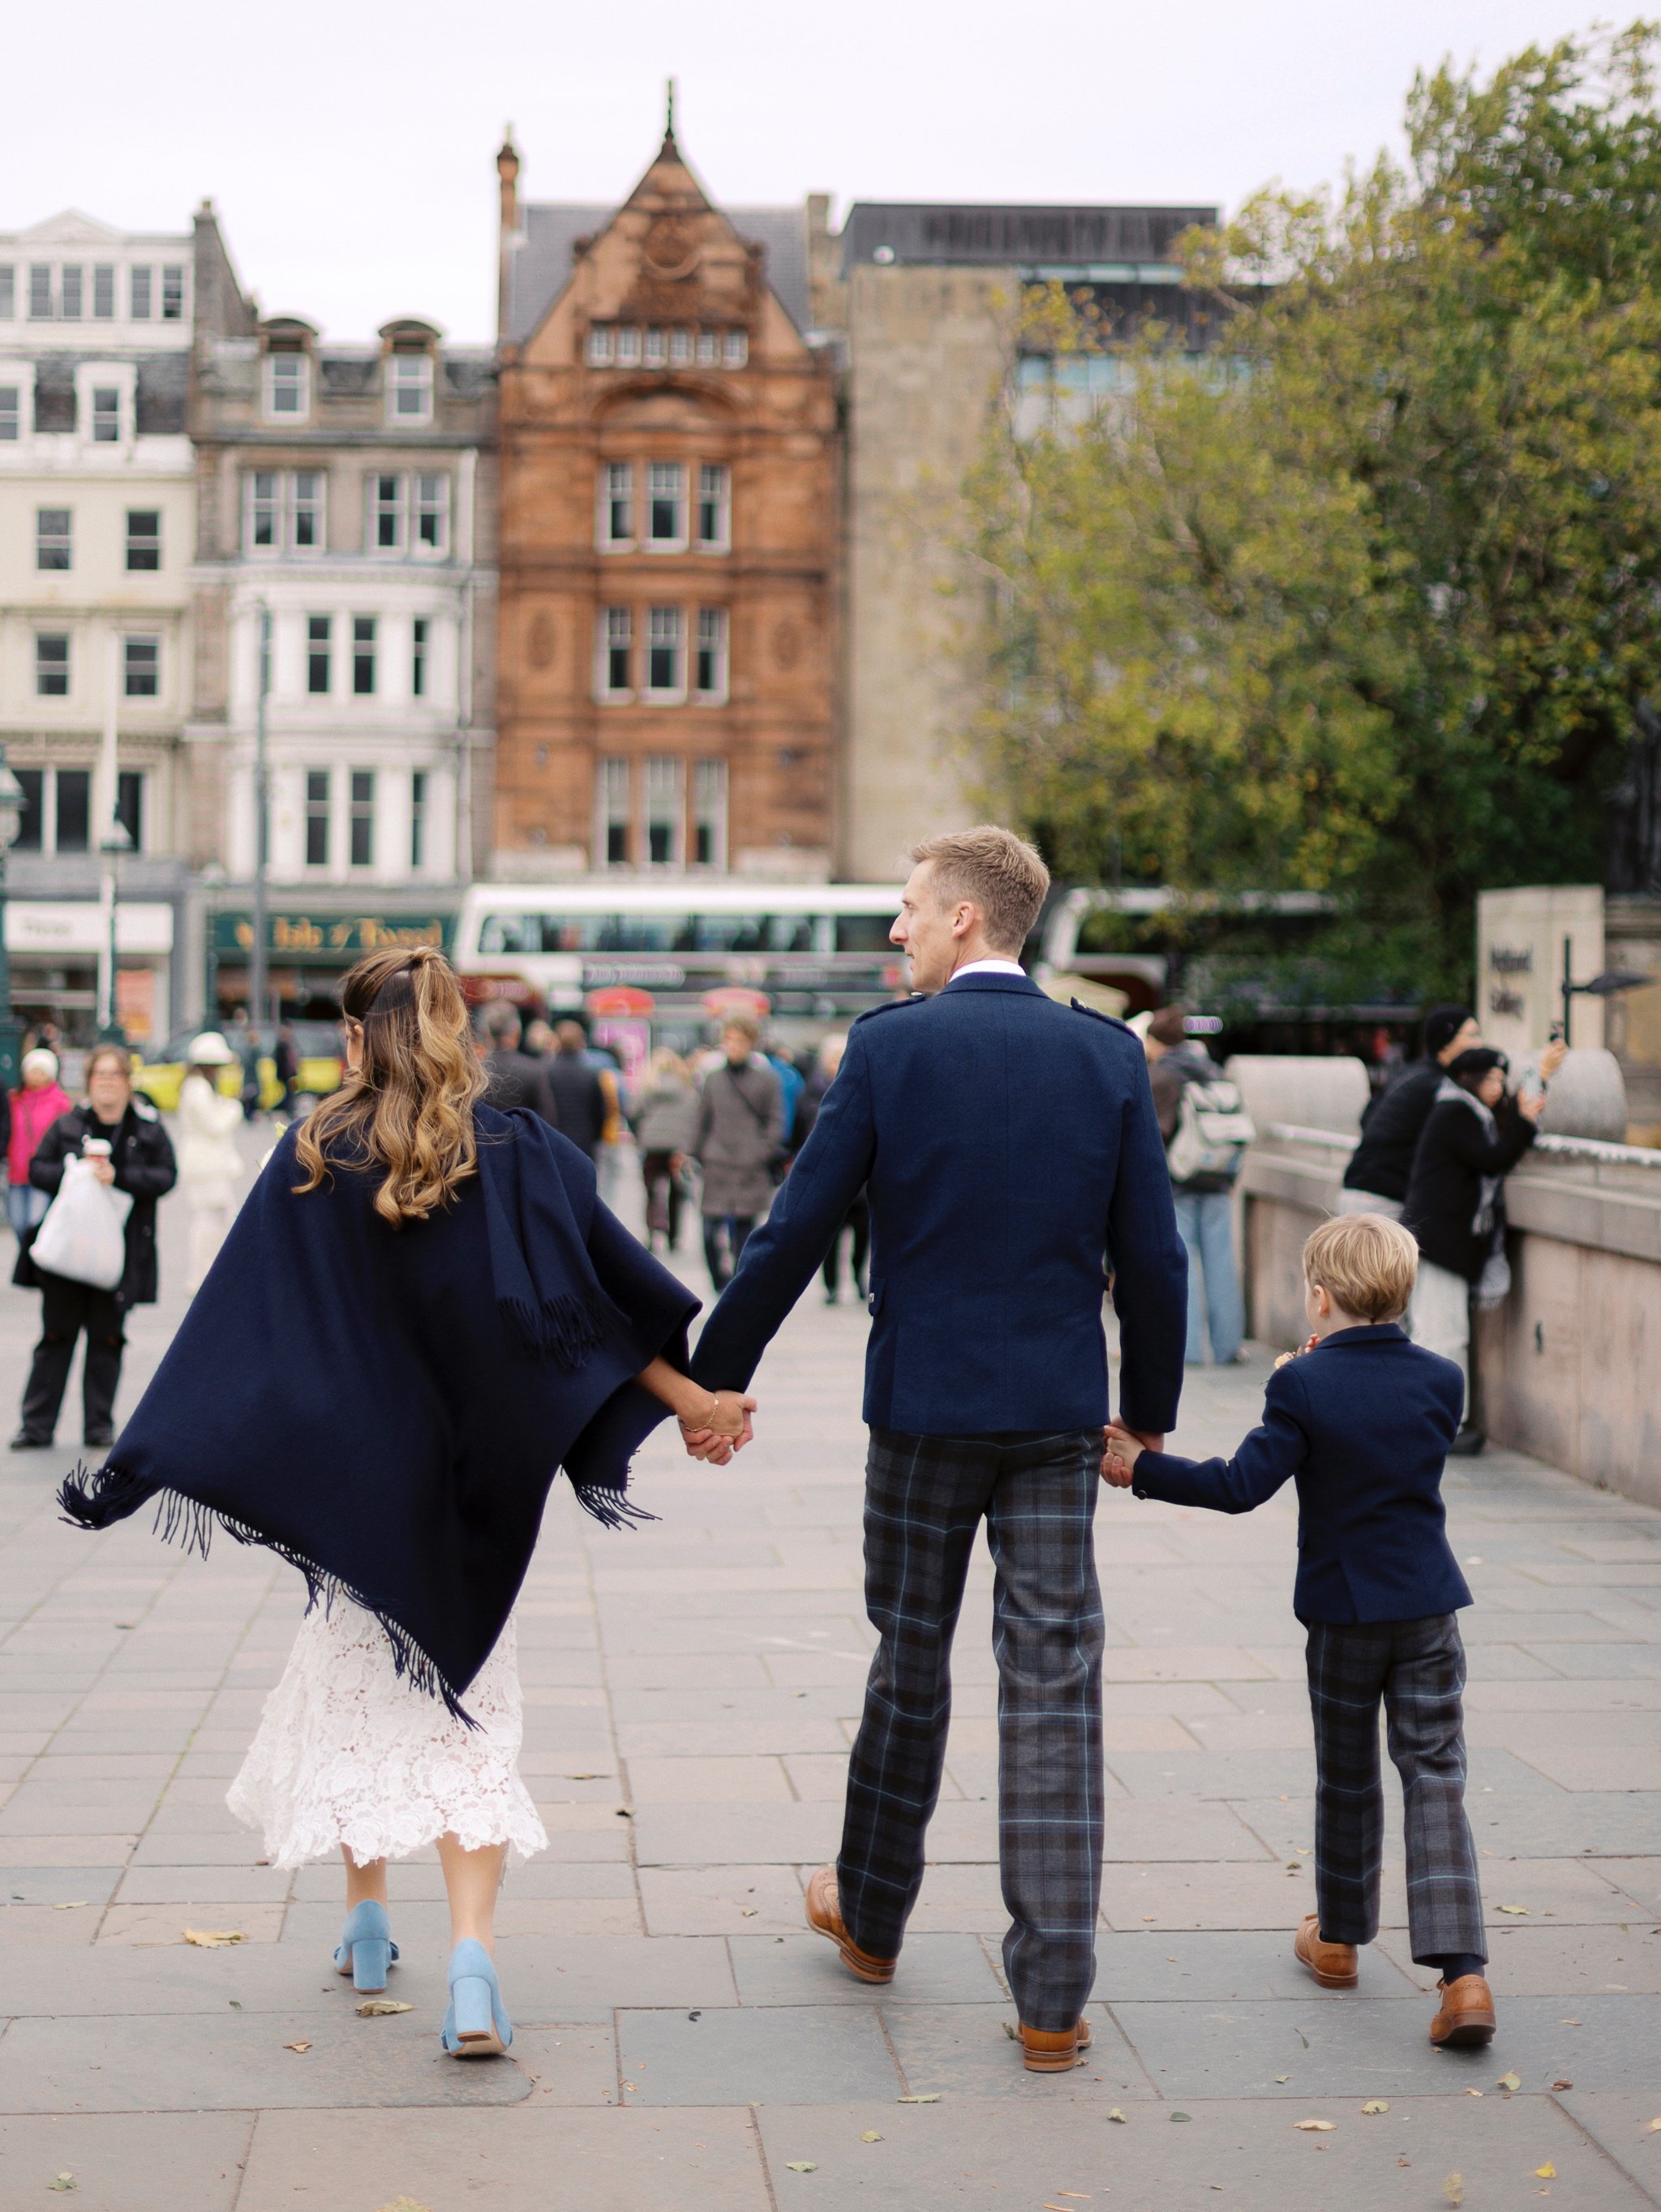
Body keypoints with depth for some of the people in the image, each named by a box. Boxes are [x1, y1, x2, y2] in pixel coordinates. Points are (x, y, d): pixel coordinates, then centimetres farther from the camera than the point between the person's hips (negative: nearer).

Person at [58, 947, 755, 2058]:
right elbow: (611, 1294, -7)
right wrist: (695, 1398, 2)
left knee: (351, 1681, 19)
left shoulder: (311, 1163, -9)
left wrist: (143, 1463, -4)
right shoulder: (523, 1156, -7)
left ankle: (367, 1921, 27)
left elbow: (235, 1331, -9)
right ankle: (471, 1958, -13)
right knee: (466, 1708, 3)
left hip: (355, 1475, 0)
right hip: (478, 1483, 1)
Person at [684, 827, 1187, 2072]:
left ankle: (872, 1919, 34)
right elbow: (1151, 1256, 1)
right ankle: (1054, 1998, 2)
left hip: (925, 1406, -1)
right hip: (1060, 1409, 1)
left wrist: (717, 1373, 5)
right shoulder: (1108, 1055, 0)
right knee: (1056, 1682, 3)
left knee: (911, 1663, 15)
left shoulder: (890, 1046, -7)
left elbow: (798, 1231, -6)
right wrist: (1150, 1411, 14)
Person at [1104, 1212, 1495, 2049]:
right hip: (1429, 1609, 2)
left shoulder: (1302, 1386, -12)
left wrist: (1143, 1469, -10)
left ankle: (1338, 1939, 33)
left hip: (1341, 1613, -2)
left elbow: (1243, 1485, -17)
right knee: (1436, 1783, 1)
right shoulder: (1440, 1380, -1)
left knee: (1347, 1779, 16)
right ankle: (1462, 1971, -11)